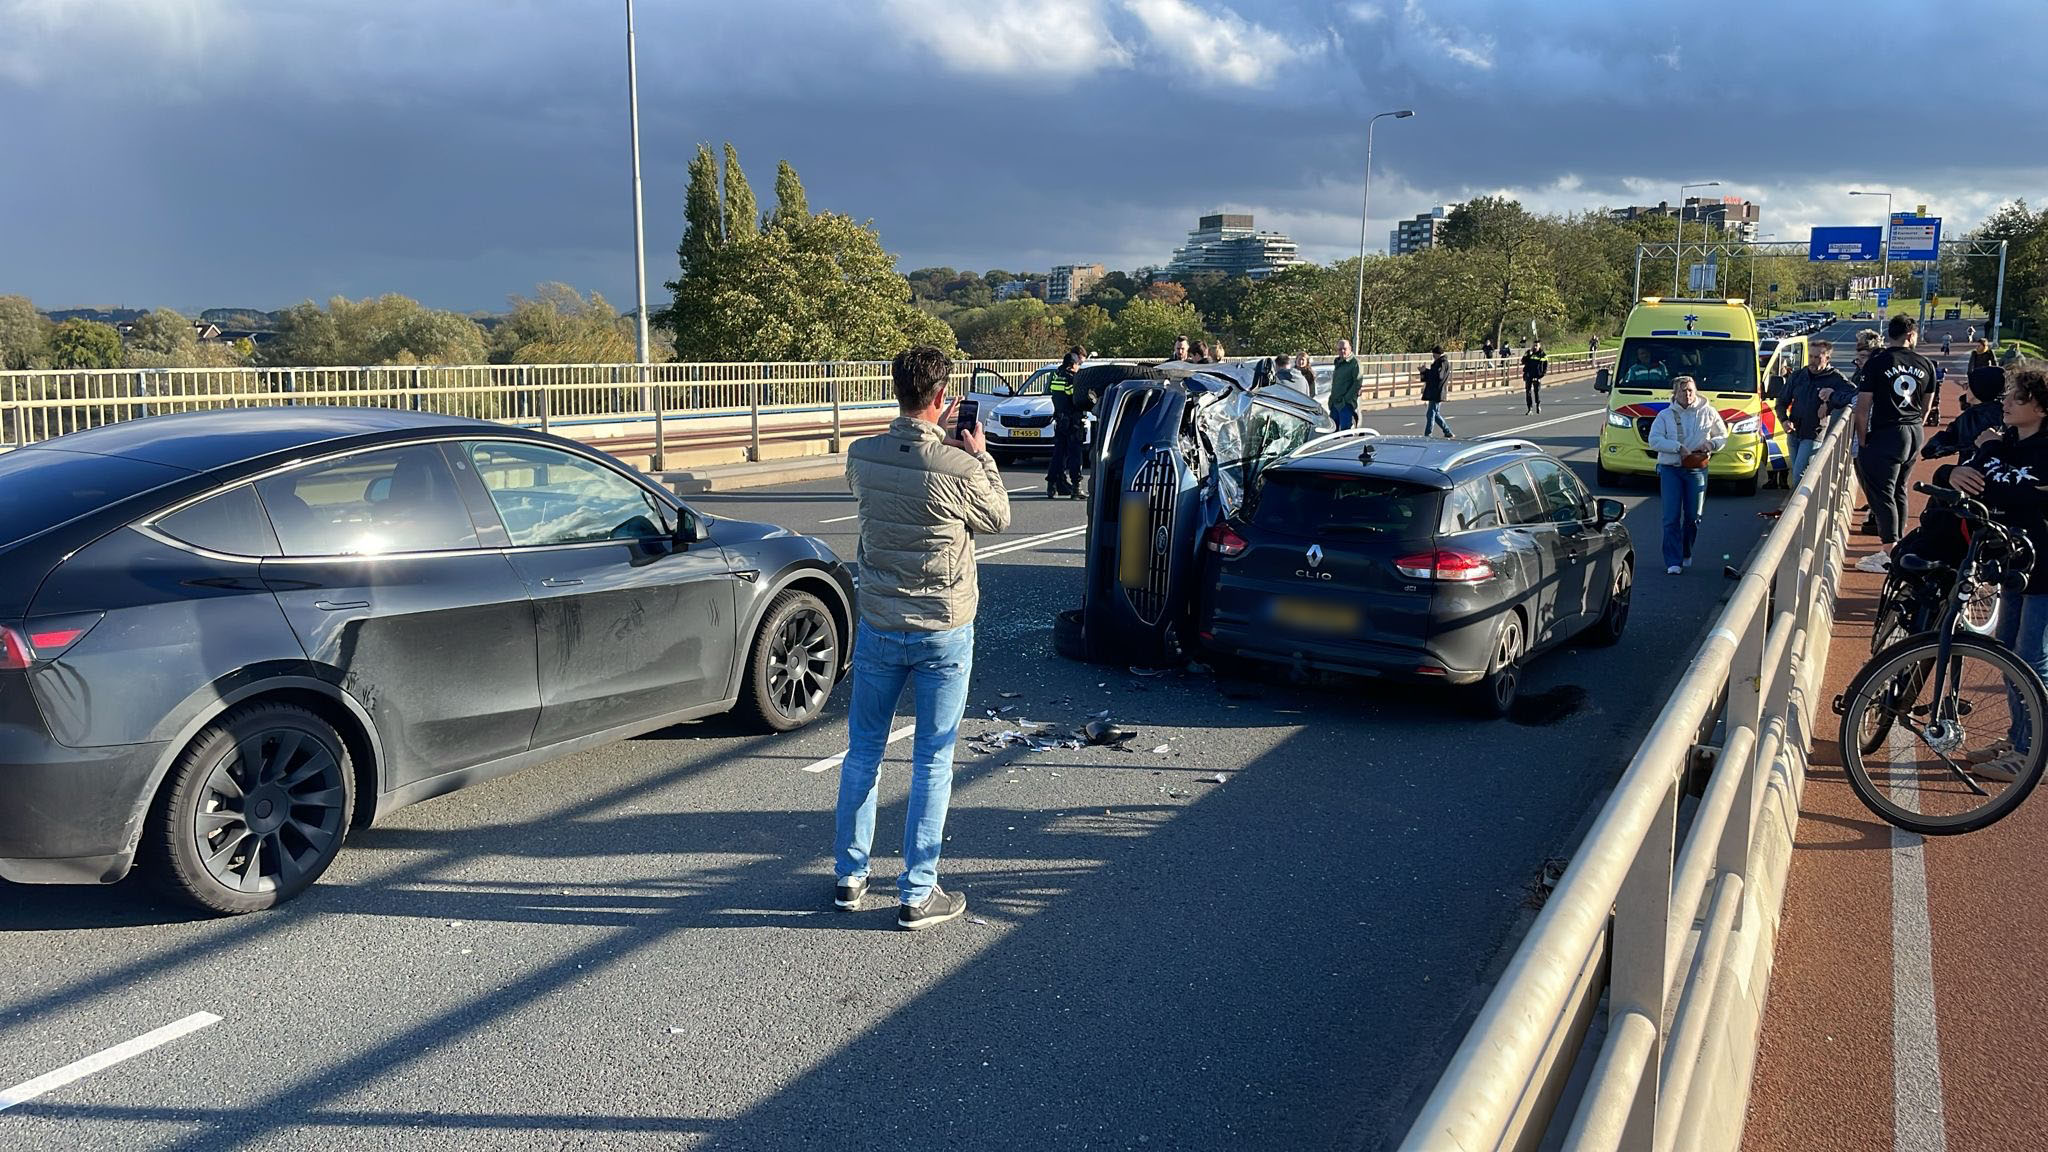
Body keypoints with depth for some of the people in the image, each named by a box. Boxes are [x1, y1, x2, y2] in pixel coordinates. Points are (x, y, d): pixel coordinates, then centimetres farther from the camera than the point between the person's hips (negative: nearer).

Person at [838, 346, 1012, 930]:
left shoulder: (861, 457, -8)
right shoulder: (959, 468, -19)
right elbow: (999, 518, 1)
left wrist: (935, 435, 17)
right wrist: (980, 454, 10)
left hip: (878, 627, 3)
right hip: (944, 632, -3)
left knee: (863, 751, 17)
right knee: (932, 762, 7)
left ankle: (849, 876, 27)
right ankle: (917, 895, 12)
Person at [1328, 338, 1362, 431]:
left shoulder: (1354, 362, -9)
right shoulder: (1337, 362, 17)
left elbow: (1357, 383, -15)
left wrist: (1346, 398, -18)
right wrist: (1332, 398, 17)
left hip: (1346, 404, -8)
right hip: (1335, 403, 8)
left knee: (1345, 429, -10)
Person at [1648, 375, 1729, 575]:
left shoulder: (1708, 413, 6)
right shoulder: (1665, 415, 2)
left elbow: (1723, 436, 15)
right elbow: (1654, 440, -7)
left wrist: (1711, 444, -6)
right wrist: (1678, 448, -17)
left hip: (1697, 470, 1)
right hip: (1670, 469, -1)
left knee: (1694, 516, 5)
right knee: (1672, 517, -7)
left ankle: (1686, 554, 26)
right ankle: (1673, 561, -6)